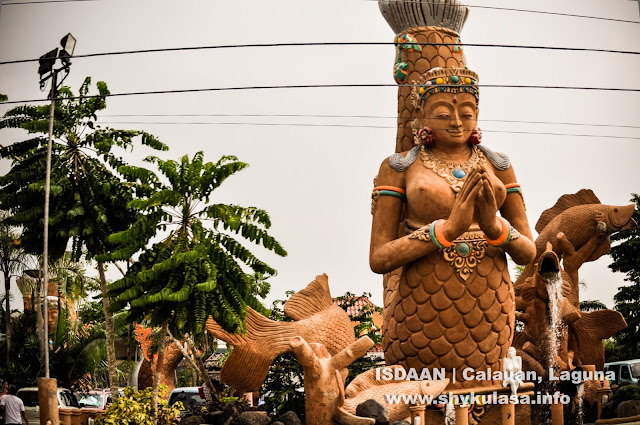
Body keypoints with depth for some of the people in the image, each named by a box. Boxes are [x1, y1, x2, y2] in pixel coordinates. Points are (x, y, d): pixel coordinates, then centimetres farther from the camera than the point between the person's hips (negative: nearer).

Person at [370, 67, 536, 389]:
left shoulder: (497, 166, 8)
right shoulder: (399, 168, 0)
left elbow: (528, 253, 6)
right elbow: (378, 259, -8)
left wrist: (494, 227, -16)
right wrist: (448, 228, -21)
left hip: (489, 314, 3)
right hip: (423, 314, -2)